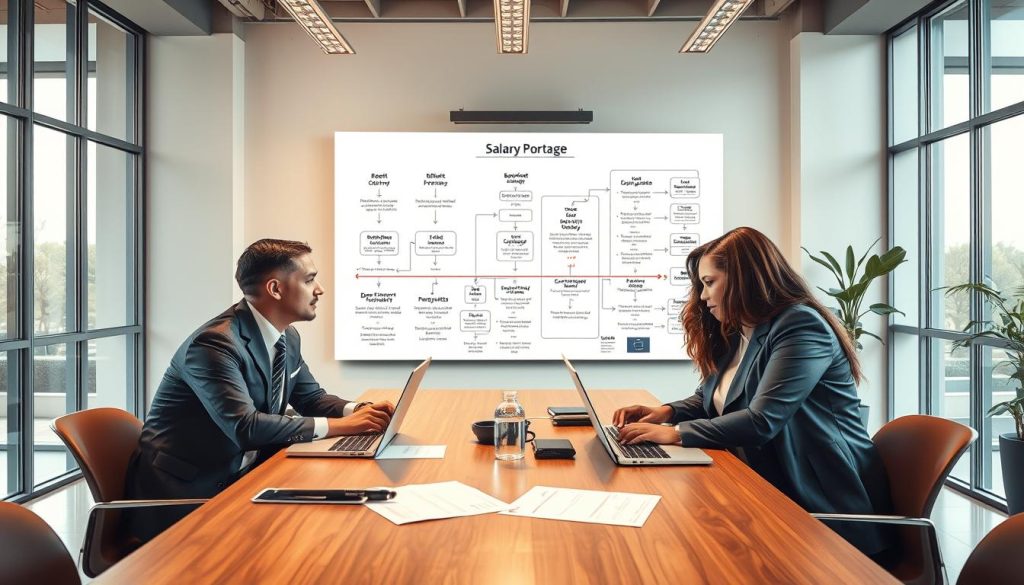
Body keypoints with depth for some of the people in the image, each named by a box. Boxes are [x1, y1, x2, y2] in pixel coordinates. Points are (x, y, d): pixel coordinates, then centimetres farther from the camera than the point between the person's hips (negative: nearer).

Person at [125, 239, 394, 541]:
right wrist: (339, 425, -28)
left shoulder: (288, 337, 4)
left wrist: (360, 412, -6)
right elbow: (246, 427, -32)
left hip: (238, 477, 8)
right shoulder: (215, 343, -23)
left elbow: (311, 398, 15)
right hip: (184, 495, -8)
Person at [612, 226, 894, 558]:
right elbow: (710, 399, 23)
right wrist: (666, 412, 2)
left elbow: (762, 421, -25)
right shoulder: (736, 336, 13)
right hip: (771, 496, 8)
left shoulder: (801, 326, -16)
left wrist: (675, 433, -22)